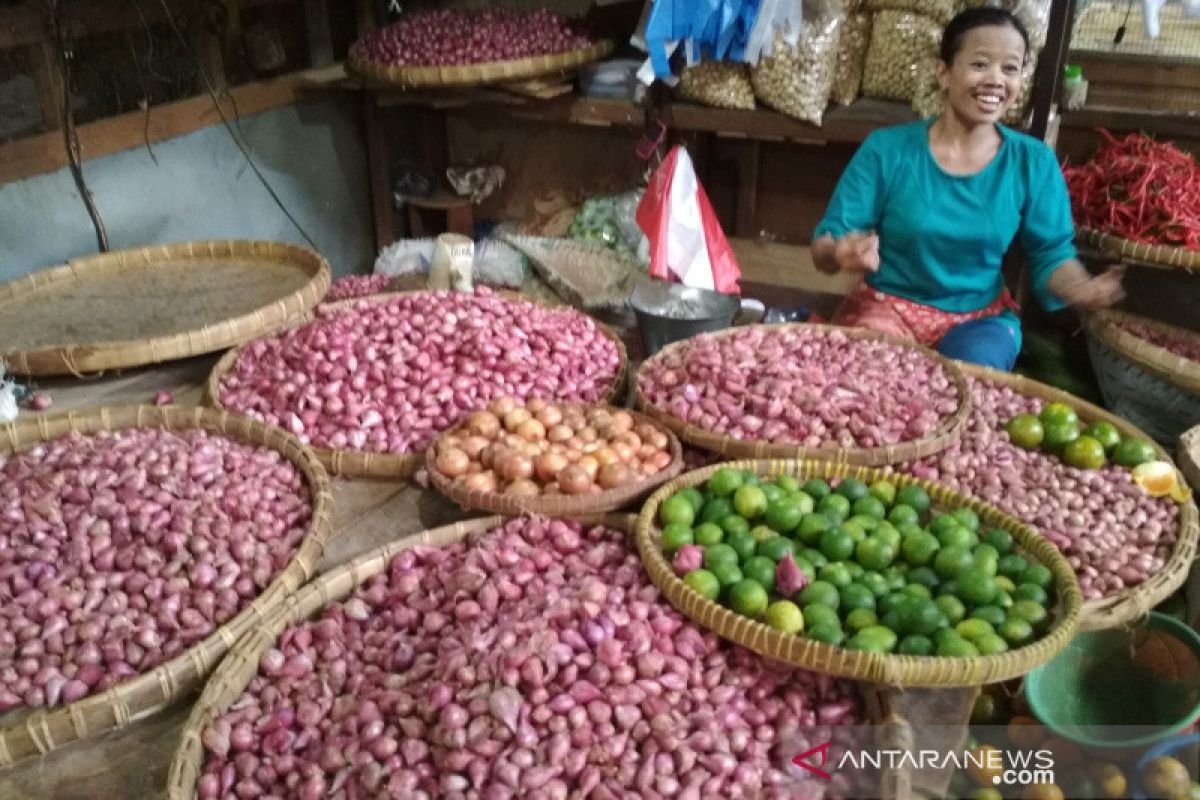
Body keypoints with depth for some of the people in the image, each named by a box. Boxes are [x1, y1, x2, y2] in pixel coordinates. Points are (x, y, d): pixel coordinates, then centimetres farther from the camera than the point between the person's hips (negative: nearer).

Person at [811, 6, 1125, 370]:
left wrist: (1085, 289, -22)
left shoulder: (1034, 161, -2)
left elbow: (1052, 254, 2)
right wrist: (843, 253, -36)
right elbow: (825, 243, -10)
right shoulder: (886, 148, -9)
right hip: (888, 305, -1)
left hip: (981, 315, 2)